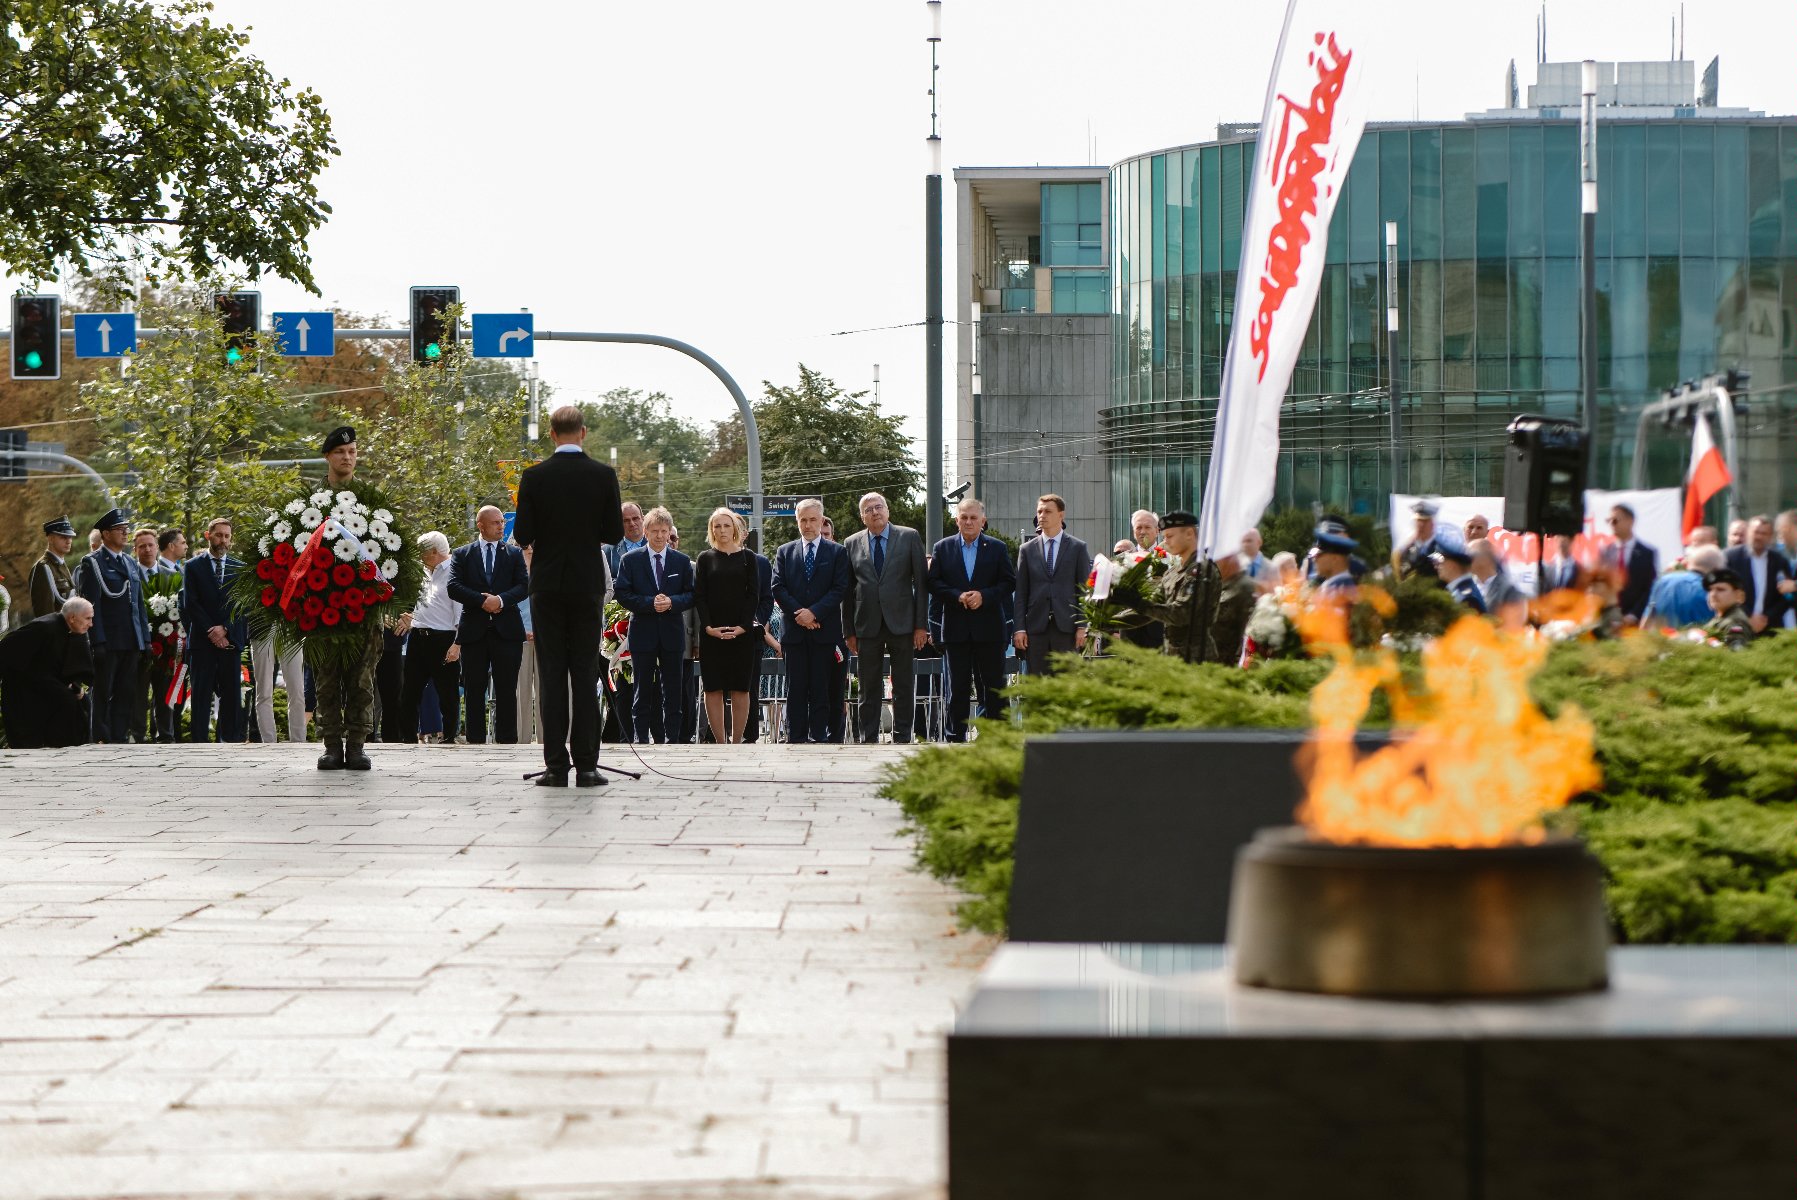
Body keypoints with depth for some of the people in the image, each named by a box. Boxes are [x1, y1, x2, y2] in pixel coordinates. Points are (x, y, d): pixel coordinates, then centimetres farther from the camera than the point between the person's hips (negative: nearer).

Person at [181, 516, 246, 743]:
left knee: (232, 695, 0)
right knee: (201, 695, -4)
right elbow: (190, 604, -1)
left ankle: (230, 740, 4)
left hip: (231, 639, 2)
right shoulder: (194, 566, 6)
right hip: (202, 640, -2)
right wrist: (211, 631, -9)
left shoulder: (240, 568, 12)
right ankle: (199, 741, -3)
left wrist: (225, 630, -8)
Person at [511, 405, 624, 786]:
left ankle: (556, 765, -1)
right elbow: (615, 533, -1)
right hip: (588, 583, 1)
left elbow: (522, 535, -7)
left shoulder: (534, 477, -6)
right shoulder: (604, 475, -4)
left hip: (547, 585, 0)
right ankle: (586, 765, 0)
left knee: (552, 674, 2)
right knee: (586, 674, 4)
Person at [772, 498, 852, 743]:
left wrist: (814, 612, -12)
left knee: (822, 689, -2)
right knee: (795, 688, 0)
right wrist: (798, 613, -9)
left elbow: (840, 589, -2)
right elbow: (778, 588, 4)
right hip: (794, 630, 2)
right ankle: (797, 738, 2)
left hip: (825, 630, -2)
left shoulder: (836, 552, 7)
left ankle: (819, 735, 0)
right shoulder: (784, 552, 13)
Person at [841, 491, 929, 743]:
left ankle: (901, 738, 7)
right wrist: (849, 630, 3)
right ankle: (869, 739, 8)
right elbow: (848, 590, 9)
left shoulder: (909, 537, 4)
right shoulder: (852, 544, 8)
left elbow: (921, 583, 2)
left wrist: (921, 625, -4)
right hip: (867, 625, 1)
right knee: (868, 688, 3)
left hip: (901, 623, -1)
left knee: (904, 687, 2)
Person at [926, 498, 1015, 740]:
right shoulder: (943, 548, 8)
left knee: (993, 685, 1)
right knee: (958, 686, 3)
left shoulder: (997, 548, 6)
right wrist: (958, 596, -13)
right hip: (956, 628, 0)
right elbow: (933, 583, 2)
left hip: (989, 628, 0)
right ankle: (956, 736, 8)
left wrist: (983, 596, -13)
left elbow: (1009, 583, 2)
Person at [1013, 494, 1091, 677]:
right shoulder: (1027, 549, 11)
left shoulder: (1078, 548, 6)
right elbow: (1020, 592, 9)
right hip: (1036, 627, 2)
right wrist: (1019, 628, 0)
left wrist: (1082, 627, -4)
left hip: (1066, 628, -2)